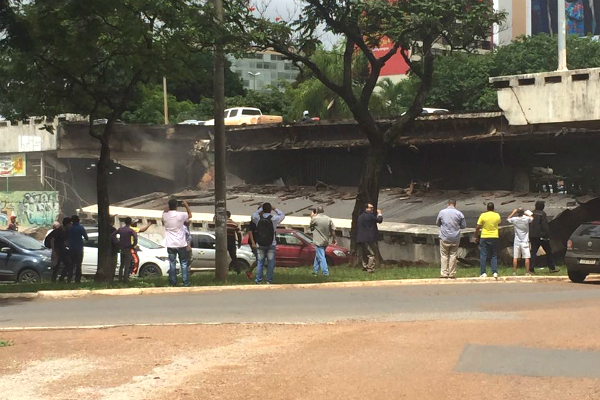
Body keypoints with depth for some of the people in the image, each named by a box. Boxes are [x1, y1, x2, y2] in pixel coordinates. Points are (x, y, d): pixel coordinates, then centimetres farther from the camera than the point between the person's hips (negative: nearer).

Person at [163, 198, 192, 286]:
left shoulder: (165, 216, -7)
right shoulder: (181, 215, -12)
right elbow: (190, 215, 10)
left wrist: (167, 209, 22)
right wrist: (186, 205, 21)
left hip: (170, 245, 1)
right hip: (181, 244, -1)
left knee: (172, 264, 7)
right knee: (184, 263, 8)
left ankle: (173, 282, 7)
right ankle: (186, 282, 8)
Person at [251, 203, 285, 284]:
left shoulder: (258, 218, -5)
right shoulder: (274, 218, -10)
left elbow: (254, 214, 18)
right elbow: (282, 215, 8)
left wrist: (261, 209, 23)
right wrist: (275, 209, 16)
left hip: (260, 245, 2)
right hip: (271, 244, -2)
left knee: (260, 263, 9)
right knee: (270, 263, 5)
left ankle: (258, 280, 8)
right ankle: (269, 280, 4)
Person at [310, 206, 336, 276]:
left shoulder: (315, 218, -12)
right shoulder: (328, 219, 2)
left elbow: (310, 225, 7)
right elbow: (333, 230, 2)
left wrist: (312, 217, 19)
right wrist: (334, 239, 13)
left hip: (319, 242, -6)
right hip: (326, 241, 6)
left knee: (321, 258, -7)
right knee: (317, 256, 20)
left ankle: (325, 272, -14)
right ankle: (315, 271, 26)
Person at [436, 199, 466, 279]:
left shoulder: (442, 212, -4)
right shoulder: (459, 214, -4)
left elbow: (437, 223, 9)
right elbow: (464, 225, 3)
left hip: (444, 238, -1)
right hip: (455, 238, 1)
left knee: (444, 256, 5)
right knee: (453, 256, 6)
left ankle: (444, 273, -1)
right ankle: (452, 274, 7)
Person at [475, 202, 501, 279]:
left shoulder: (483, 215, -8)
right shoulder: (497, 215, -1)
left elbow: (478, 228, -6)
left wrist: (476, 237, 5)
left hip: (484, 238, -2)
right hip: (494, 237, 2)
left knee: (483, 256, 2)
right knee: (494, 256, 9)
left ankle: (483, 273, -2)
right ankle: (495, 272, 0)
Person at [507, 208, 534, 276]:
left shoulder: (514, 219, -7)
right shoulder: (526, 219, -10)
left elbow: (508, 219, 15)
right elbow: (532, 218, 13)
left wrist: (513, 212, 17)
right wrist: (526, 214, 17)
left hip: (517, 242, 2)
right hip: (525, 242, -2)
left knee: (515, 257, 6)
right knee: (527, 257, 0)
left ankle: (514, 272, 9)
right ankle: (527, 272, -3)